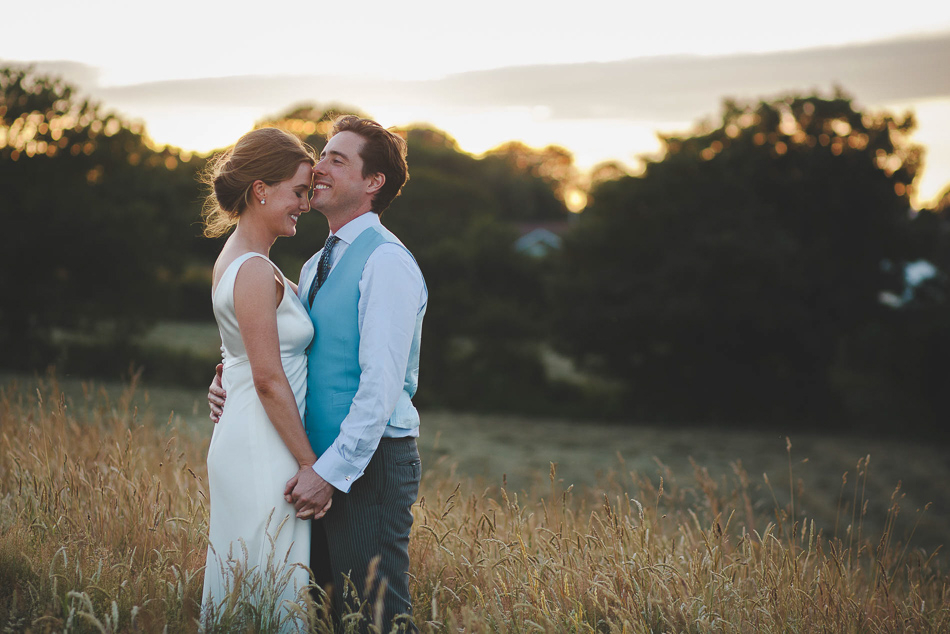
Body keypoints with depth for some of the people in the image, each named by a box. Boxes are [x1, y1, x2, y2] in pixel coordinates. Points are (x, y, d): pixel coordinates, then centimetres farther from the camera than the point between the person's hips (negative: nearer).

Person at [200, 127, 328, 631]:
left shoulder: (235, 258, 12)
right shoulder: (255, 271, -17)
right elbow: (269, 380, -19)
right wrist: (310, 464, -14)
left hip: (238, 442, 10)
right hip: (264, 454, -10)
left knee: (242, 586, 15)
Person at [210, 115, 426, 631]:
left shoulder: (387, 263, -13)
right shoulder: (316, 266, 17)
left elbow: (381, 384, -20)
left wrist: (332, 472, -23)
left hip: (371, 464, -9)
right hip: (324, 464, 9)